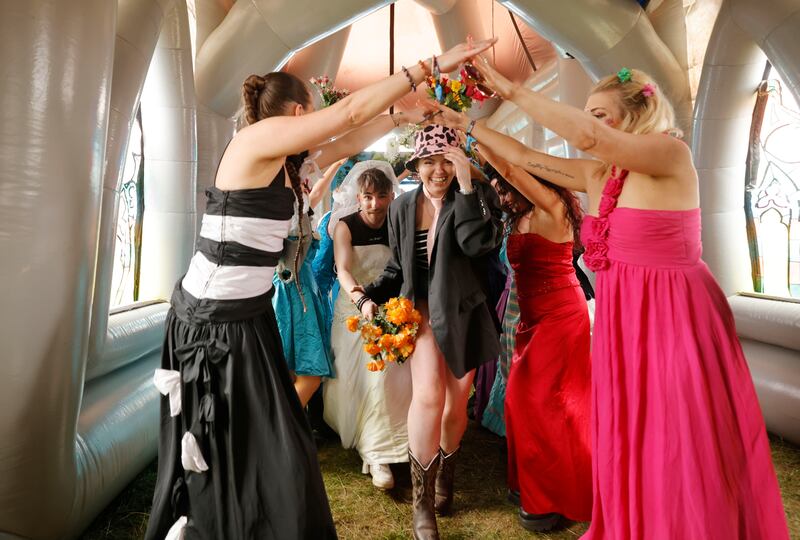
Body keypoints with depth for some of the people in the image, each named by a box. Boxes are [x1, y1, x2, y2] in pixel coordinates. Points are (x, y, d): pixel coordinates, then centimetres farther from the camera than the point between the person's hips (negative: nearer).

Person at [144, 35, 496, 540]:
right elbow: (350, 110, -17)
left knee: (265, 450, 17)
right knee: (225, 457, 5)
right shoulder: (259, 138, -14)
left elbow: (347, 143, 21)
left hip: (248, 314, 9)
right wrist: (431, 64, -11)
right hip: (216, 320, -9)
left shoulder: (282, 161, 11)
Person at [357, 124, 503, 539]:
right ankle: (423, 504, -2)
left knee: (455, 405, 12)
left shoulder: (475, 195, -6)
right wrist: (372, 297, -4)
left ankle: (445, 475, 42)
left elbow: (479, 244, -25)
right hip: (420, 309, 0)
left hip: (462, 313, 0)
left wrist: (467, 185, -26)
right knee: (428, 396, -19)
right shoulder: (401, 207, 2)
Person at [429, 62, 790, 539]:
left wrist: (512, 91, -22)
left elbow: (587, 135, -28)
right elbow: (526, 157, 14)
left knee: (679, 454, 4)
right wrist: (466, 124, 12)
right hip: (622, 321, 7)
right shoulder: (598, 173, 8)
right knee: (628, 449, 17)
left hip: (674, 319, -7)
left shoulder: (672, 154, -12)